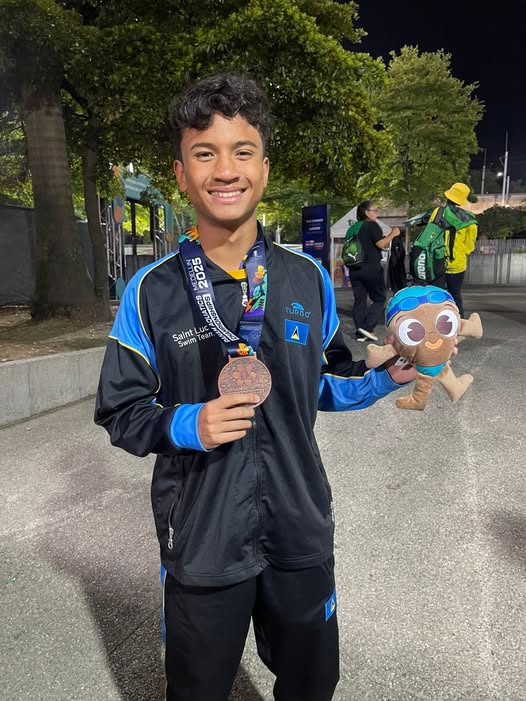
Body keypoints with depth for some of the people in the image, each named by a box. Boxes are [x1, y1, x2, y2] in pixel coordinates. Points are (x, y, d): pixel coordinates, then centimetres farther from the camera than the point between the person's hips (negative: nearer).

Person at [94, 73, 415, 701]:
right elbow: (120, 413, -4)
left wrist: (385, 377, -10)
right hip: (200, 541, -1)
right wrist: (187, 425, -22)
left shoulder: (308, 279, -3)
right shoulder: (151, 291, -10)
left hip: (301, 531, 2)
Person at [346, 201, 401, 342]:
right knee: (379, 299, 4)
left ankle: (360, 333, 6)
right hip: (371, 267, -6)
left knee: (359, 300, 8)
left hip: (355, 268, 7)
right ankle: (367, 328, -10)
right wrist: (393, 234, 0)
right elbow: (381, 244, -13)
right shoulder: (372, 225, -6)